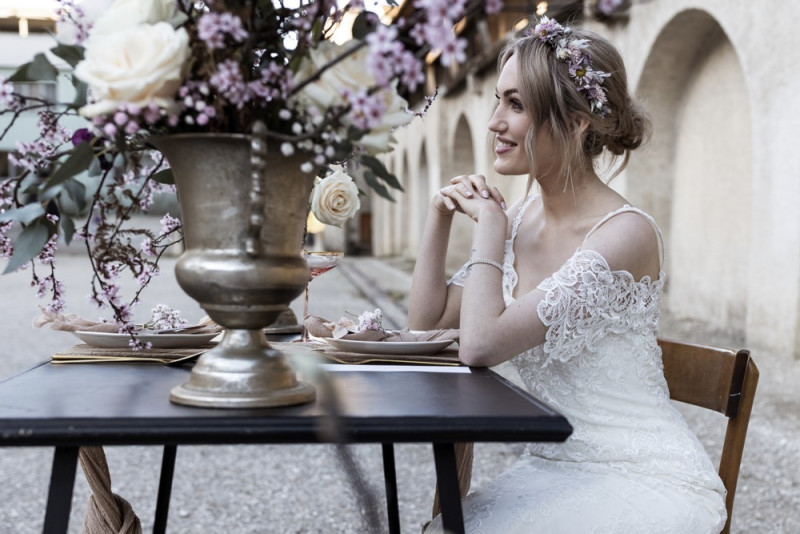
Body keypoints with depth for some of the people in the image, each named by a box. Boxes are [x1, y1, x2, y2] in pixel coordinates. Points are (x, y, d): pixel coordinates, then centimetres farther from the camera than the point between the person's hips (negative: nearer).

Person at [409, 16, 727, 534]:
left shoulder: (625, 233, -20)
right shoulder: (522, 219, 3)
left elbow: (480, 344, -25)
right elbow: (428, 320, 9)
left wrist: (490, 224, -13)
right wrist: (441, 215, 0)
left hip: (644, 478, -6)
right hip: (552, 465, 6)